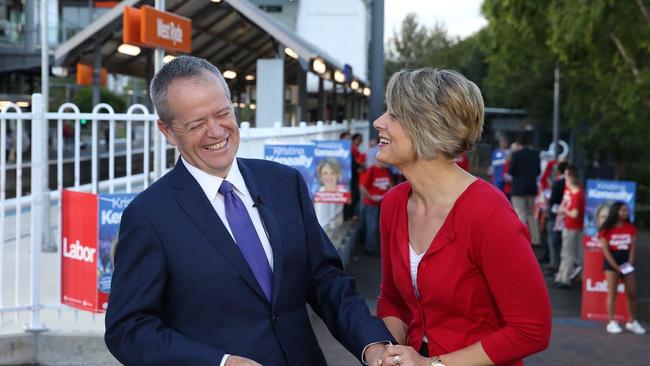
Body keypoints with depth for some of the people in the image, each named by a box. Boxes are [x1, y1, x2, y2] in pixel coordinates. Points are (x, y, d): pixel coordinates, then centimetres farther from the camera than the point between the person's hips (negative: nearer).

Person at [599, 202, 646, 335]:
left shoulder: (631, 228, 5)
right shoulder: (607, 229, -7)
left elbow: (632, 247, 4)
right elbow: (605, 250, -9)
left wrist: (630, 264, -7)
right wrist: (616, 267, -14)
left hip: (626, 261, 4)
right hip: (611, 262, -4)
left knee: (632, 293, 5)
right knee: (612, 293, -5)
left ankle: (632, 322, 17)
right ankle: (611, 323, -1)